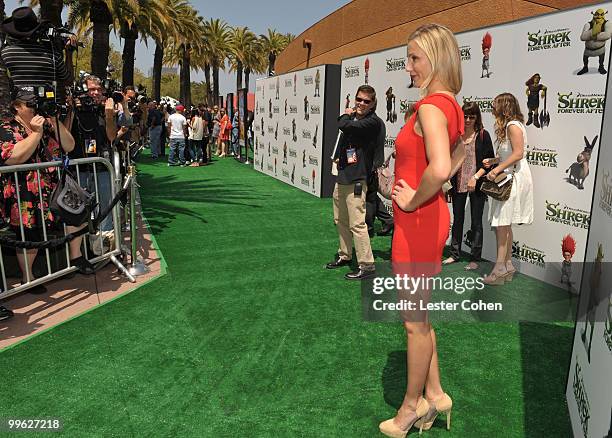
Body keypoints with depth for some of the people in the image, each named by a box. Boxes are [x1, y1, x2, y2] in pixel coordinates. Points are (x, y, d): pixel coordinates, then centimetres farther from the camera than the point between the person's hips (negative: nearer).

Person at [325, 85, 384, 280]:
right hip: (342, 176, 9)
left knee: (357, 224, -11)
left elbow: (345, 126, -25)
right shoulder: (353, 118, 14)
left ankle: (367, 266, -4)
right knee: (340, 220, 19)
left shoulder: (373, 121, -12)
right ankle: (345, 255, 35)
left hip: (356, 179, -9)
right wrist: (337, 158, 12)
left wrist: (345, 116, -2)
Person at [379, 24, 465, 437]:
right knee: (417, 315, 21)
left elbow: (439, 168, -36)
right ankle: (434, 394, 35)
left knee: (415, 321, 8)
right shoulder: (451, 105, 10)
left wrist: (414, 201, -19)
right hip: (429, 219, 10)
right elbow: (459, 157, 25)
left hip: (418, 222, -10)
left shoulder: (430, 106, -20)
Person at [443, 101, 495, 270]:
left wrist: (475, 177, -15)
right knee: (457, 218, 13)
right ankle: (455, 254, 25)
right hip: (458, 183, 3)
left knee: (476, 222, 4)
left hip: (476, 184, -3)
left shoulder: (483, 135, -3)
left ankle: (475, 259, 13)